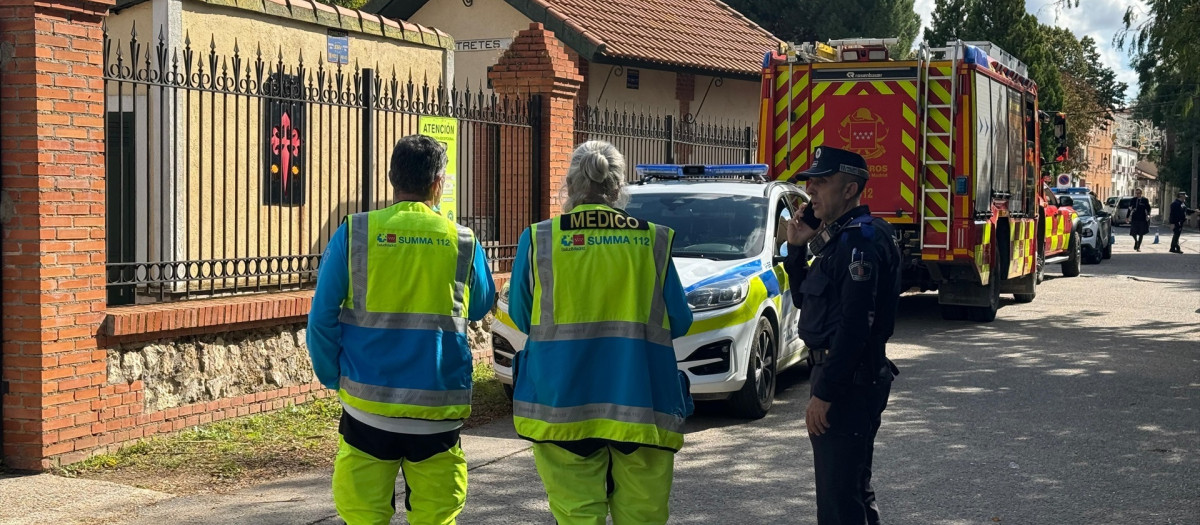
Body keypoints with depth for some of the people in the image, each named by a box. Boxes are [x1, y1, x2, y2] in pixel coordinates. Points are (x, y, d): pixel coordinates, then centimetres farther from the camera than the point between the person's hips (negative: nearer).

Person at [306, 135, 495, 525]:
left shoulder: (354, 233, -4)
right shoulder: (463, 242, -1)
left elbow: (322, 318, -4)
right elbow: (480, 309, 17)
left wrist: (333, 376, 8)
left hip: (369, 405, 0)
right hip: (438, 408, 1)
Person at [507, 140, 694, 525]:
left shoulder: (538, 240, -1)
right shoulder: (653, 241, -1)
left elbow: (520, 318, 10)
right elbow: (678, 323, 7)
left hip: (563, 405, 0)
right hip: (641, 405, 1)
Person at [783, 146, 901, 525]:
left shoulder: (862, 241, -18)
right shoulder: (838, 237, 15)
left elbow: (855, 325, -25)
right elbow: (804, 300, 21)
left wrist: (824, 394, -25)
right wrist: (796, 248, 8)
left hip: (848, 381, -11)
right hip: (833, 373, 11)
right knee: (852, 488, 21)